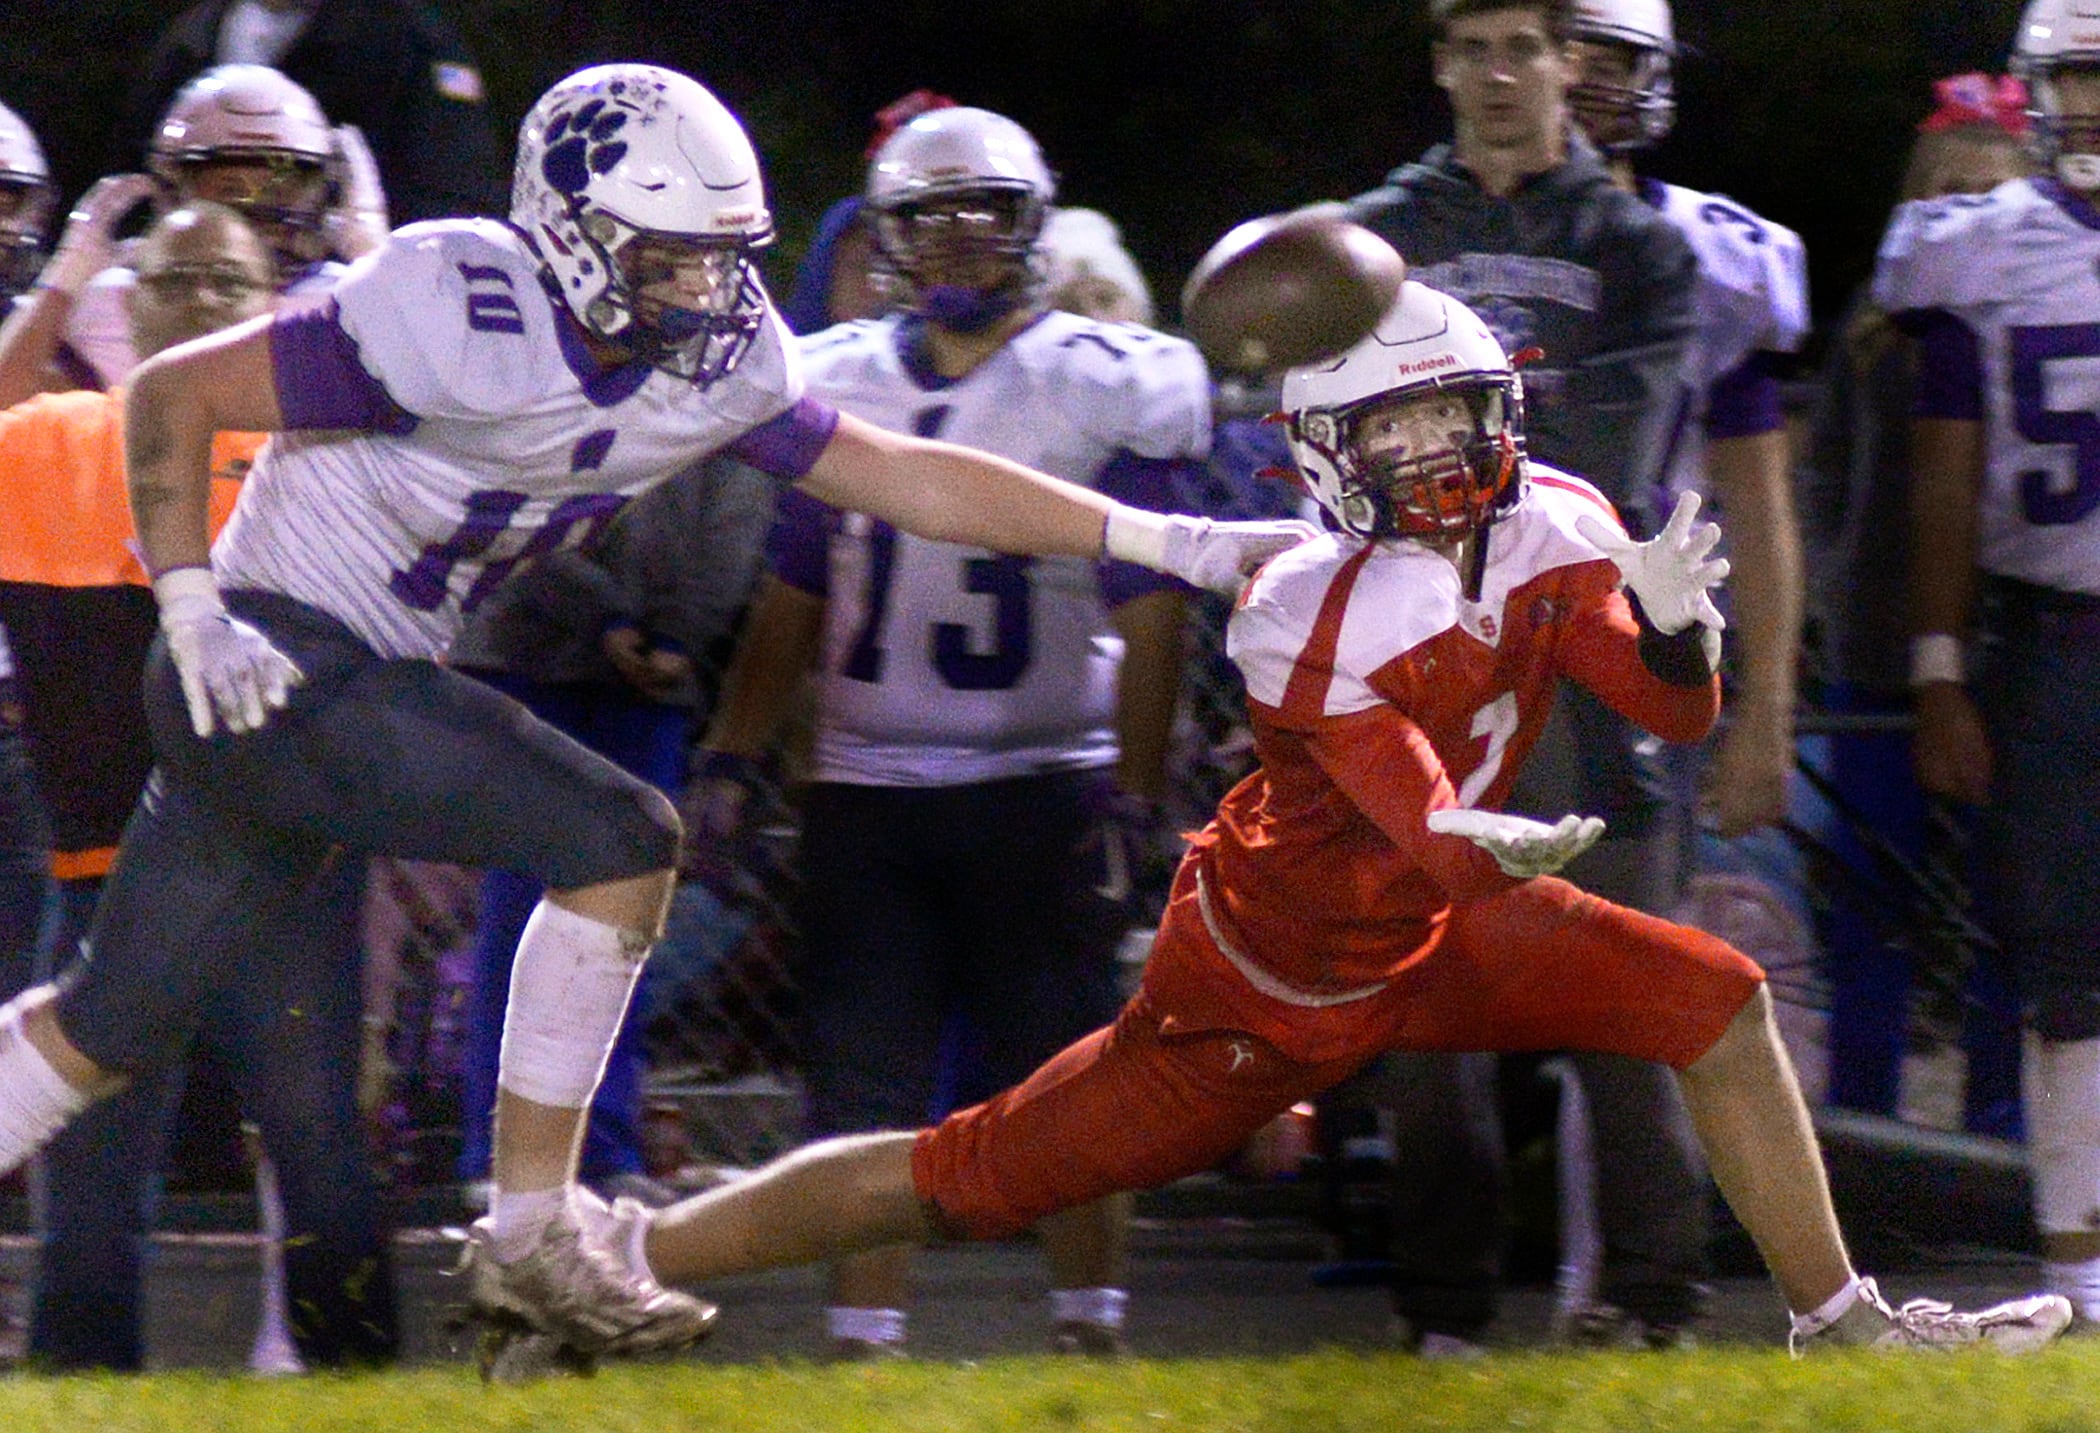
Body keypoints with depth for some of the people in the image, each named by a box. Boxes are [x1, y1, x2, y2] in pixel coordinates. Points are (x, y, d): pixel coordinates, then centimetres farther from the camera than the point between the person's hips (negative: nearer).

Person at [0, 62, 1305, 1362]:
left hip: (360, 684, 8)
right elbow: (172, 393, -18)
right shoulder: (463, 322, -23)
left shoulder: (717, 366, 1)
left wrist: (1164, 541, -1)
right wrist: (195, 612, -21)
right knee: (619, 843, -12)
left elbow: (906, 477, 5)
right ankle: (530, 1239, -4)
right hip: (278, 668, -8)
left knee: (114, 1030, 12)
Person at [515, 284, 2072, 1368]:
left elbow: (1677, 711, -3)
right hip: (1273, 978, -7)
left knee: (1717, 1002, -3)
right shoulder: (1314, 614, -26)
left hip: (1435, 938, 7)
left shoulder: (1556, 528, -6)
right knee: (978, 1175, -6)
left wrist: (1672, 615, -24)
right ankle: (617, 1260, 2)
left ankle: (1838, 1320, 9)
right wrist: (1497, 847, -56)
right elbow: (1419, 831, -33)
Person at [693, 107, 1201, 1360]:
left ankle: (1094, 1334, 6)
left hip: (1041, 786, -4)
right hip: (864, 788, 4)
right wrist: (731, 765, 7)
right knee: (864, 1090, 2)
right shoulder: (837, 385, 9)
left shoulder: (1107, 390, -4)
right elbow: (793, 604, 16)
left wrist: (1133, 801, -13)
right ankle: (862, 1351, 6)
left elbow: (1150, 620, -7)